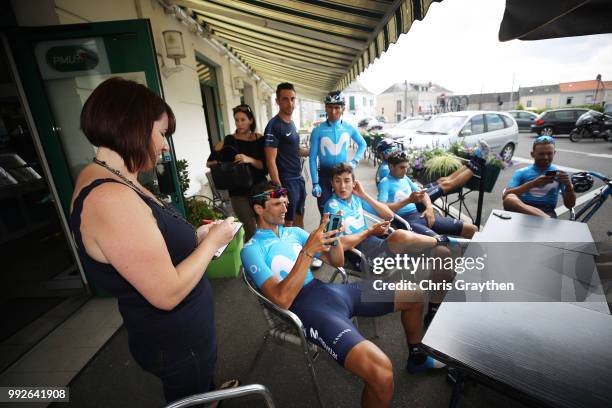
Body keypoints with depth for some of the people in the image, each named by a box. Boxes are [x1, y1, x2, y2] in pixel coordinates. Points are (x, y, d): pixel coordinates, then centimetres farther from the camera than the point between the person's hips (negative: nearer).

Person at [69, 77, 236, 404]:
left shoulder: (109, 182, 0)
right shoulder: (110, 199, -32)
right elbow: (168, 293, -31)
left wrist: (197, 236, -1)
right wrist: (212, 240, -19)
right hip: (176, 342, -8)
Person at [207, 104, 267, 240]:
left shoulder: (259, 139, 2)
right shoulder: (228, 140, 0)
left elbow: (265, 165, -6)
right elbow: (209, 162, 4)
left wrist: (250, 160, -22)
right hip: (239, 192, -2)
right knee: (252, 230, -7)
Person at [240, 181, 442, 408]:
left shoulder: (293, 232, 14)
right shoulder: (252, 250, -6)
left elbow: (337, 262, 15)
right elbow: (282, 299, -20)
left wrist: (333, 236, -6)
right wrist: (307, 251, -24)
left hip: (330, 288, 8)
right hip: (307, 306, -7)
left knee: (414, 296, 13)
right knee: (381, 372, -32)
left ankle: (417, 357, 38)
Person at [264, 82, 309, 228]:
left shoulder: (291, 123, 10)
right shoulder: (274, 126, -16)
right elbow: (271, 160, -19)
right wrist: (278, 188, -22)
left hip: (299, 179, 8)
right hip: (286, 182, -8)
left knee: (299, 216, 21)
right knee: (288, 221, 5)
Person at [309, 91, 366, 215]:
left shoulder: (349, 128, -2)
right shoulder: (318, 131, -10)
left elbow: (362, 144, 16)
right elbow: (313, 158, -7)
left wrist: (355, 161, 3)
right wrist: (315, 183, -10)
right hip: (324, 174, -2)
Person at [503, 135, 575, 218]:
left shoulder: (560, 174, 16)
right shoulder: (521, 173, 11)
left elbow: (569, 205, 10)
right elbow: (505, 196, -6)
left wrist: (568, 186, -8)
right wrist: (532, 184, -16)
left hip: (547, 212, -1)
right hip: (521, 210, 1)